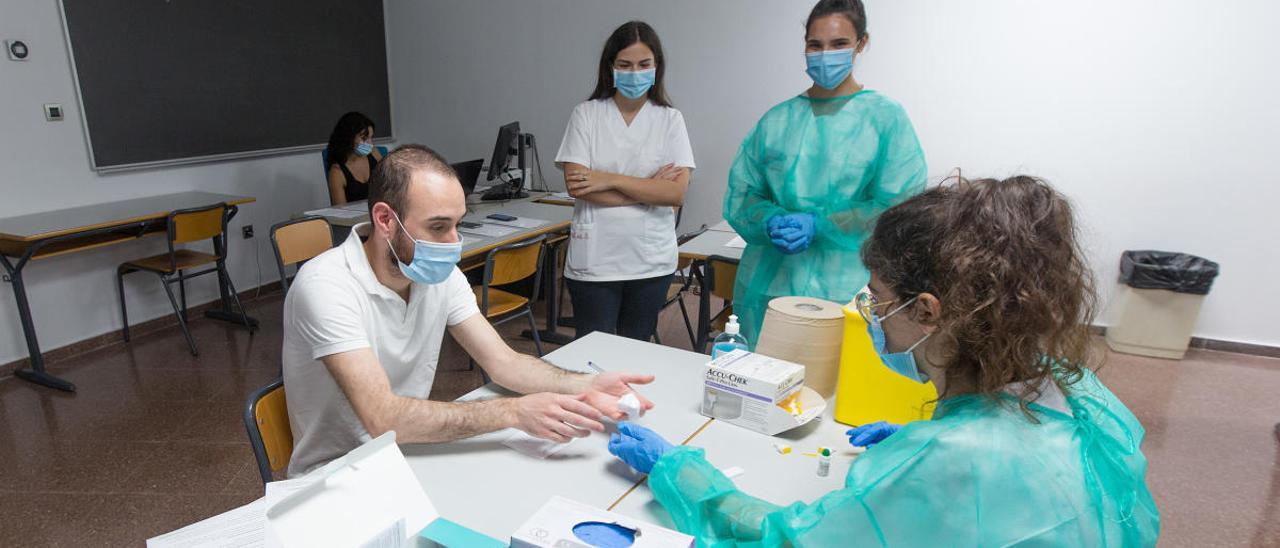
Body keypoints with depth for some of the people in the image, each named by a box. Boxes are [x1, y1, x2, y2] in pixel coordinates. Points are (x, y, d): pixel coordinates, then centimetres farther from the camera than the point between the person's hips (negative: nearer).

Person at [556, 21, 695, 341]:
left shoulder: (670, 120, 2)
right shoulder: (587, 114, 0)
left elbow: (677, 193, -9)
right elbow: (575, 185, -11)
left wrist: (610, 179, -14)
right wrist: (648, 189, -11)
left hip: (651, 262, 1)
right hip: (594, 259, -1)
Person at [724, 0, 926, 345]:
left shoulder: (886, 117, -1)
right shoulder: (776, 120, 8)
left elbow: (900, 208, -7)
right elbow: (739, 194, 8)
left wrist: (819, 225, -17)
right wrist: (771, 222, -13)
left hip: (845, 291, -3)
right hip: (766, 285, 3)